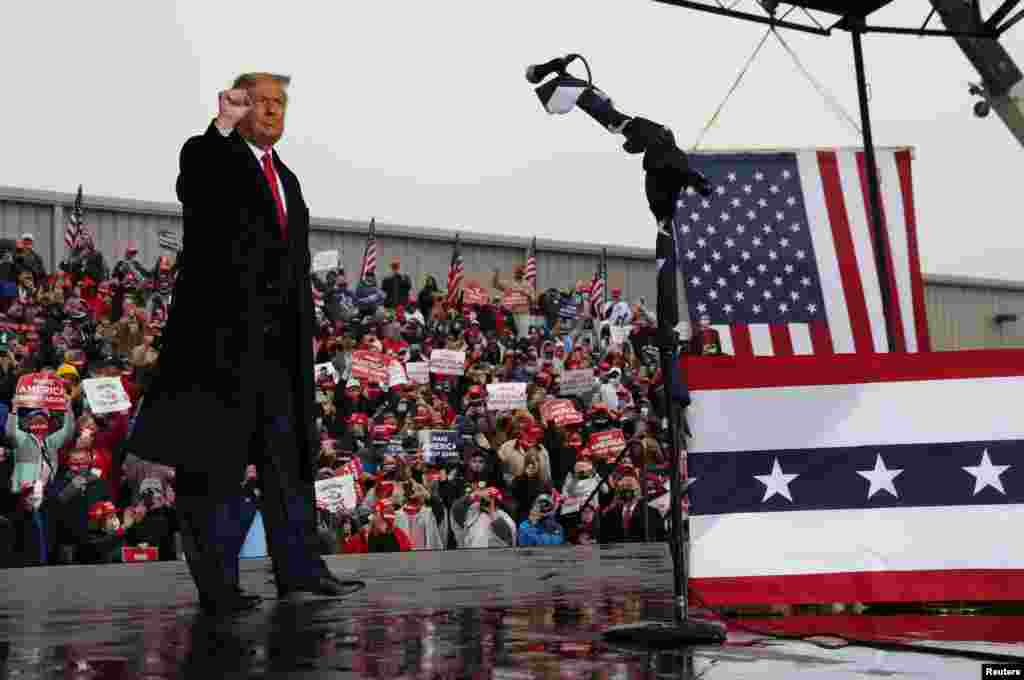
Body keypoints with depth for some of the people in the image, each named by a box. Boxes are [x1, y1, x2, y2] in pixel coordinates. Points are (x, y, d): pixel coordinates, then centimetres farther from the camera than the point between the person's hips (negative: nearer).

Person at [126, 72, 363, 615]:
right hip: (223, 335, -7)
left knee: (289, 455, 9)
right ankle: (217, 585, 2)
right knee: (218, 459, -3)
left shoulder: (288, 181, 22)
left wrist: (302, 339, 16)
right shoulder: (210, 157, 0)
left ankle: (299, 570, 16)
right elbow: (193, 188, -26)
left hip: (279, 343, 7)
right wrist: (223, 127, -41)